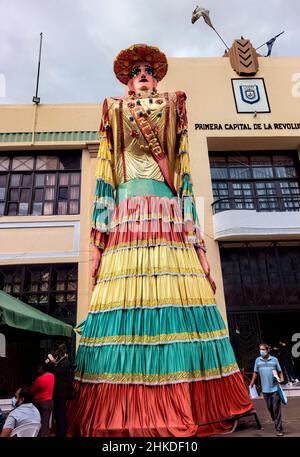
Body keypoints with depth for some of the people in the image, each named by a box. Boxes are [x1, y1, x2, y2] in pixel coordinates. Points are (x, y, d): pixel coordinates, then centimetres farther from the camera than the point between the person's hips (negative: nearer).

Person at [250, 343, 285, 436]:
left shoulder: (274, 359, -1)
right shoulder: (257, 360, 3)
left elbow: (280, 371, 4)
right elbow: (255, 372, 11)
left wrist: (281, 378, -13)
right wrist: (252, 383, 10)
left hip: (275, 388, -2)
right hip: (265, 389, 2)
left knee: (276, 409, -3)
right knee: (270, 408, 11)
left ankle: (278, 429, 5)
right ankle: (276, 422, 32)